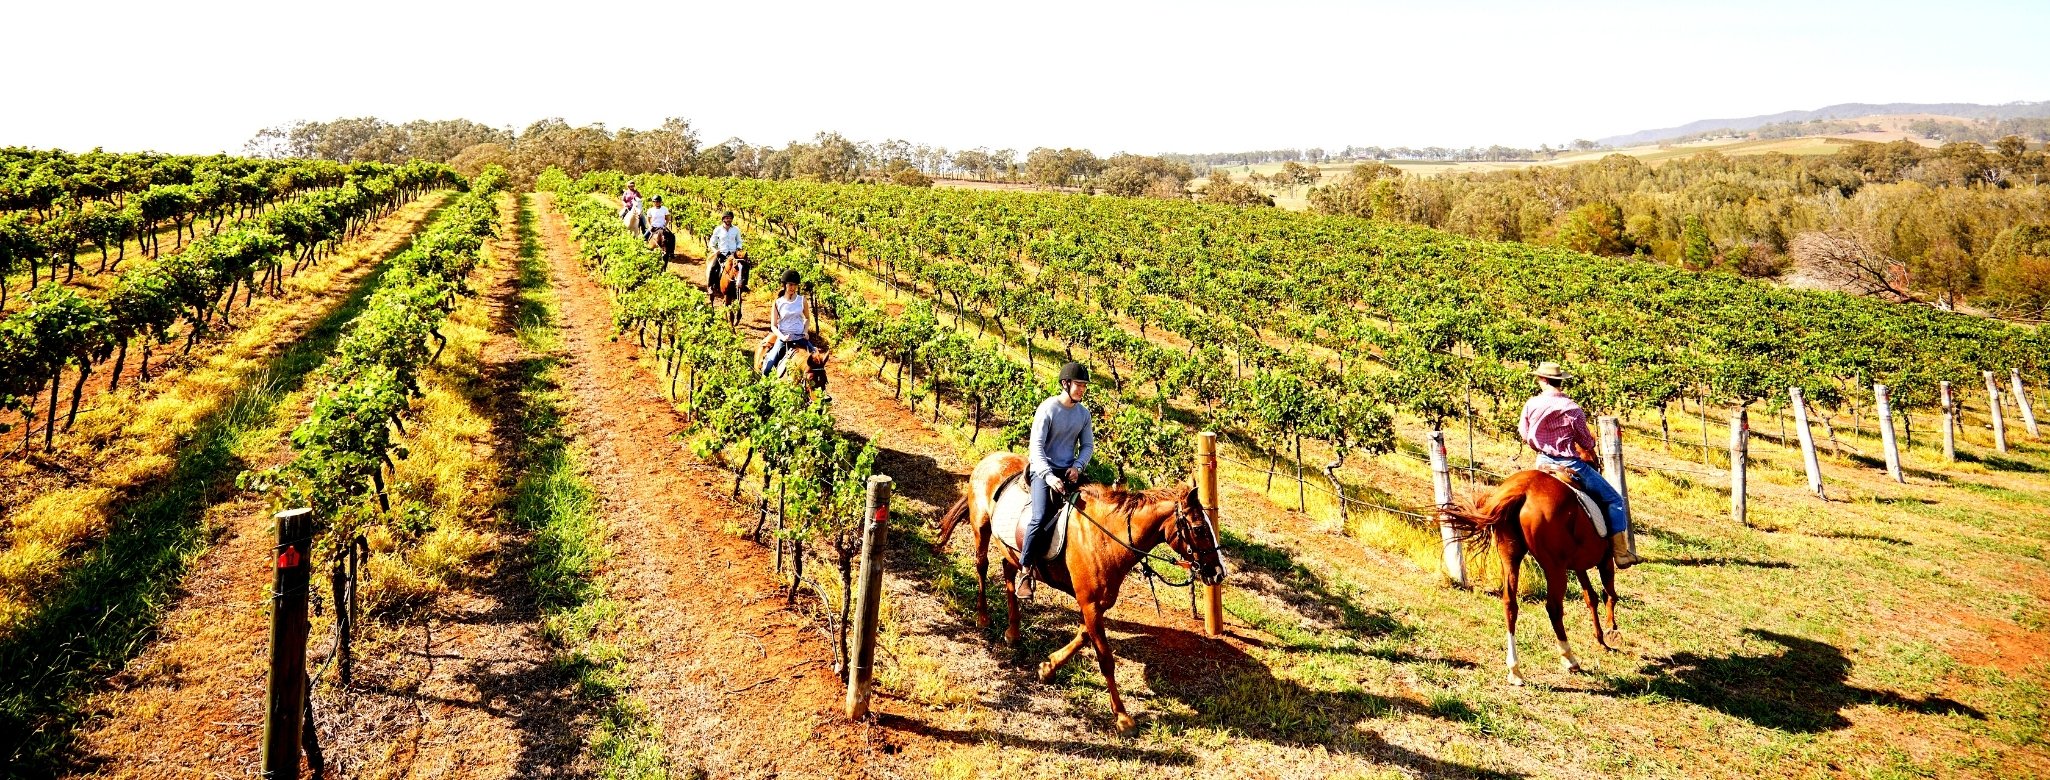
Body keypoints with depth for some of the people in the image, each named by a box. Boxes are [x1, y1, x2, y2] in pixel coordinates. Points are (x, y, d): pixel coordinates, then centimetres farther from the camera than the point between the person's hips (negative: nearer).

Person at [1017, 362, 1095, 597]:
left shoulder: (1083, 413, 8)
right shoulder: (1047, 409, -10)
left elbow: (1088, 445, 13)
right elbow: (1036, 446, -15)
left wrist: (1077, 466, -8)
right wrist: (1049, 476, -26)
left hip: (1069, 471, 6)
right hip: (1043, 469, -6)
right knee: (1040, 517, -25)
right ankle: (1025, 571, -15)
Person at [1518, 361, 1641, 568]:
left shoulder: (1531, 405, -3)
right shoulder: (1571, 408, -14)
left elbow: (1525, 436, 8)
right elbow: (1587, 443, -4)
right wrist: (1591, 444, 20)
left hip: (1543, 463, 5)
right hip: (1570, 464, -5)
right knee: (1614, 500, 6)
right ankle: (1622, 554, 3)